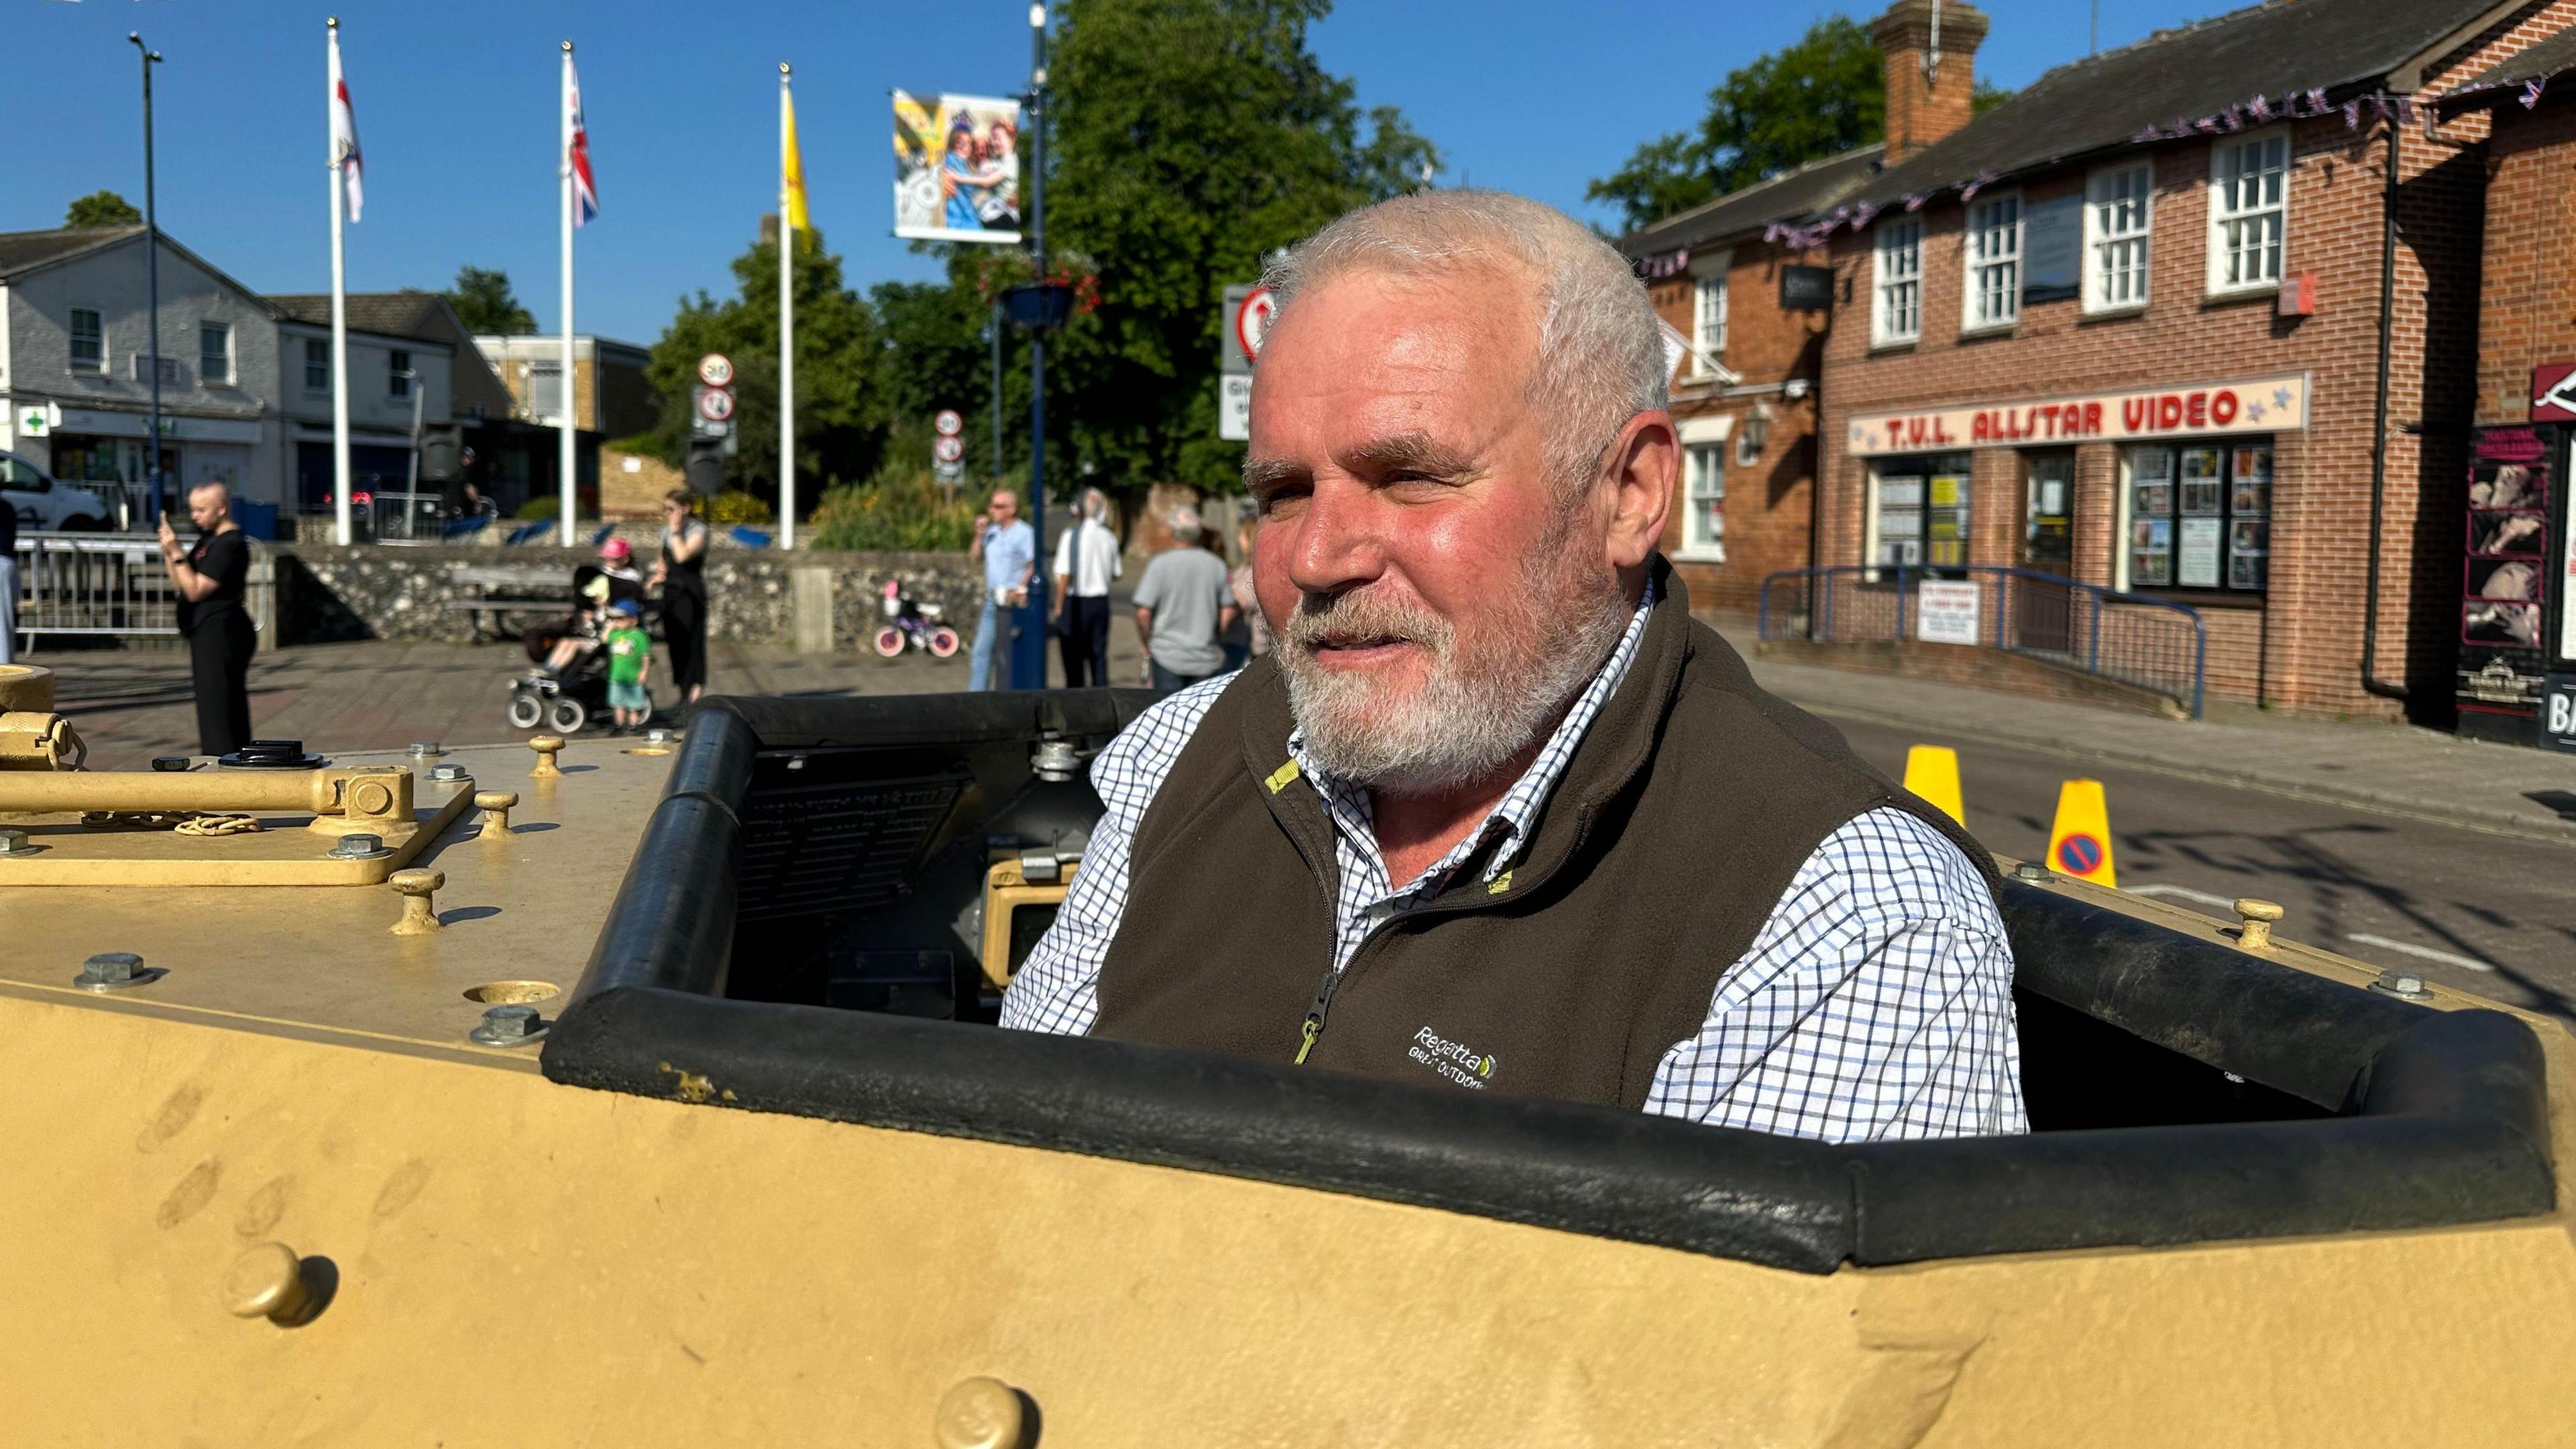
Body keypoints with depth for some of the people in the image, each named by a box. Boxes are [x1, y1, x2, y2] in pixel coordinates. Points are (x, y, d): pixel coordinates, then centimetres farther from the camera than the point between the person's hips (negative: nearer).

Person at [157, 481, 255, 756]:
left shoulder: (230, 545, -14)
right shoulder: (208, 539, 17)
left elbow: (195, 590, -18)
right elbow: (180, 584, 18)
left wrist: (176, 553, -17)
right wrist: (169, 551, 5)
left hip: (220, 632, -11)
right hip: (207, 633, 11)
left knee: (218, 709, -10)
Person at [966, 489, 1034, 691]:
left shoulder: (1024, 533, -8)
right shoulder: (991, 532, 13)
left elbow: (1032, 567, -11)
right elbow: (973, 559, 16)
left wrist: (1019, 590, -19)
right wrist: (979, 536, 4)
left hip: (1013, 601, -7)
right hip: (992, 599, 7)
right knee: (981, 650, 6)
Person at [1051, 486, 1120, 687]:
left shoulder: (1071, 536, -11)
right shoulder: (1109, 537, 3)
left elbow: (1064, 575, -14)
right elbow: (1115, 575, 12)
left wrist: (1058, 607, -6)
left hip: (1075, 602, -4)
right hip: (1101, 601, 4)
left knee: (1073, 658, 4)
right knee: (1099, 655, 7)